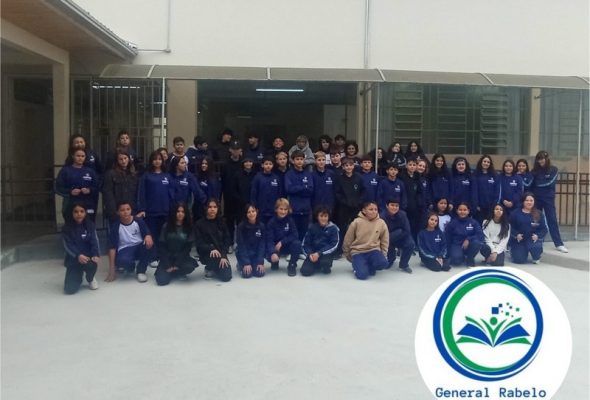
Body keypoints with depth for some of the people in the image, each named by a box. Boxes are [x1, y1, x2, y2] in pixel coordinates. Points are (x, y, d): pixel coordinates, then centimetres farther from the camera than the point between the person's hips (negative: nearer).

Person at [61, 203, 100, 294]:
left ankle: (90, 279, 2)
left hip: (88, 256, 1)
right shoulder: (67, 227, -5)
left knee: (91, 265, -37)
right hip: (73, 259, -1)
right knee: (69, 289, -13)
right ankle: (78, 275, 24)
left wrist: (95, 255, -26)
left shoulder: (90, 225, -1)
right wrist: (78, 256, -29)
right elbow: (67, 245, -12)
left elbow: (94, 241, -8)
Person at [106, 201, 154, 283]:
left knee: (148, 244, -32)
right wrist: (112, 269, -15)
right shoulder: (116, 226, -9)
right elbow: (112, 247, -10)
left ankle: (140, 271, -11)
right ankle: (131, 267, 5)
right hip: (125, 250, -2)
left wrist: (148, 236, -34)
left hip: (139, 248, 2)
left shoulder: (139, 221, -5)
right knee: (122, 261, -37)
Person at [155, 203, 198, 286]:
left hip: (182, 257, 0)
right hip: (168, 258, 0)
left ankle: (170, 273, -2)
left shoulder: (189, 227, -2)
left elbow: (188, 247, -6)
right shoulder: (166, 226, -2)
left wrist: (177, 264, -15)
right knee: (162, 280, -22)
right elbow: (161, 246, -4)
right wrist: (167, 265, -14)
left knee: (190, 266, -33)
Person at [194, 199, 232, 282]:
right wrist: (211, 249, -29)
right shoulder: (199, 224, -4)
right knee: (214, 255, -38)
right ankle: (210, 269, -2)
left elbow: (227, 240, -1)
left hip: (221, 253, 2)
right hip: (206, 254, -2)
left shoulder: (221, 222, 4)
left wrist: (223, 255, -16)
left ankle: (213, 269, 17)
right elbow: (199, 243, -11)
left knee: (226, 277, -16)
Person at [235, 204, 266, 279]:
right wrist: (246, 263, -23)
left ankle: (255, 264, 17)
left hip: (256, 253, 2)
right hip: (243, 253, -2)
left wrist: (260, 262, -16)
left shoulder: (261, 226, -8)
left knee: (260, 273, -16)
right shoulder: (241, 226, -15)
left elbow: (262, 244, -7)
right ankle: (240, 265, 14)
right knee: (247, 274, -19)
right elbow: (241, 245, -17)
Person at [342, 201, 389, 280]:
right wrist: (348, 255, 9)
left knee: (383, 263, -30)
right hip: (358, 251, -2)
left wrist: (383, 255, 5)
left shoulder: (381, 223, -3)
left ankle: (369, 266, 4)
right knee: (362, 275, -23)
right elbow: (348, 240, 1)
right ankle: (358, 265, 13)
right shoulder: (357, 222, -10)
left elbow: (385, 241, 10)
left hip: (374, 250, 2)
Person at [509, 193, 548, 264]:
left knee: (535, 247, -34)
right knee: (520, 260, -15)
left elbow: (544, 229, 3)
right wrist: (516, 235, -19)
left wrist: (538, 236, -17)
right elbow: (511, 227, -1)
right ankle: (514, 250, 24)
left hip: (533, 239, 1)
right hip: (519, 240, -1)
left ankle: (536, 258, 4)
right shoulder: (516, 213, -1)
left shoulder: (538, 214, 3)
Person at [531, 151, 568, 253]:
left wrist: (538, 184, -7)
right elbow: (530, 184, -1)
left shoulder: (553, 170, -1)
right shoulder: (535, 170, 5)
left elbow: (550, 183, -13)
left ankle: (559, 244, 0)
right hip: (536, 198, 2)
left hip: (548, 199, -2)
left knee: (552, 220, -3)